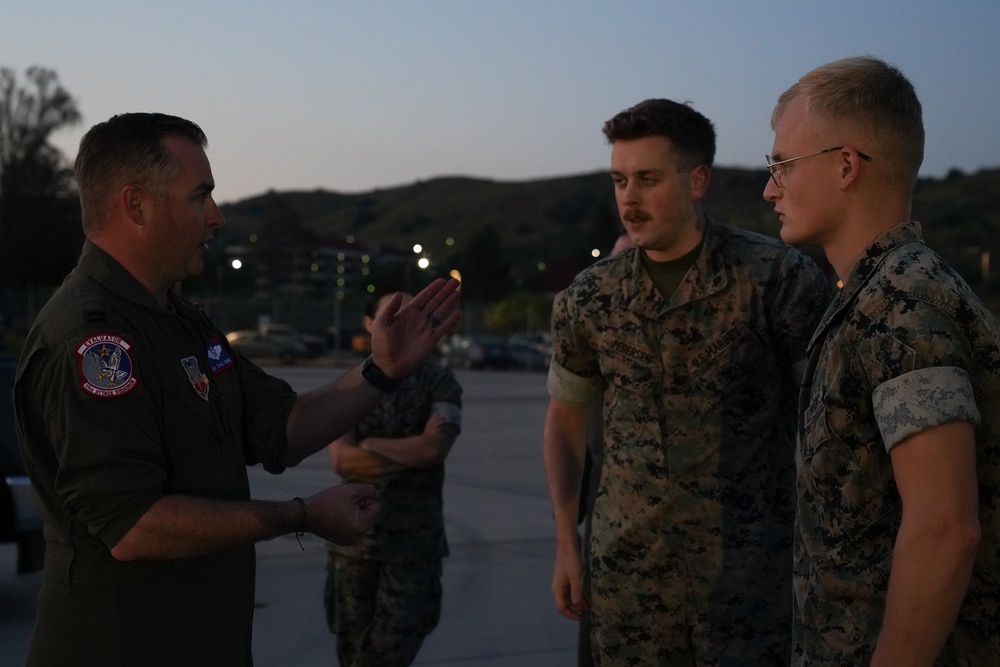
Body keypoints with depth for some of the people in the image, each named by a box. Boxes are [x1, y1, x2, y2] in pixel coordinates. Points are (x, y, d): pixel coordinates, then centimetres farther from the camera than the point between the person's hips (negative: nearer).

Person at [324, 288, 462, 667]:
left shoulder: (440, 383, -2)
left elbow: (434, 448, -18)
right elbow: (342, 460, -10)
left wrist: (370, 444, -9)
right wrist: (412, 454, -15)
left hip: (415, 538, -2)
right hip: (355, 534, 2)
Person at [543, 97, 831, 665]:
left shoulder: (781, 278, -10)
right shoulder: (587, 300, 0)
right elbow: (565, 419, 14)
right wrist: (567, 542, 10)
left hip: (751, 576, -3)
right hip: (626, 575, 3)